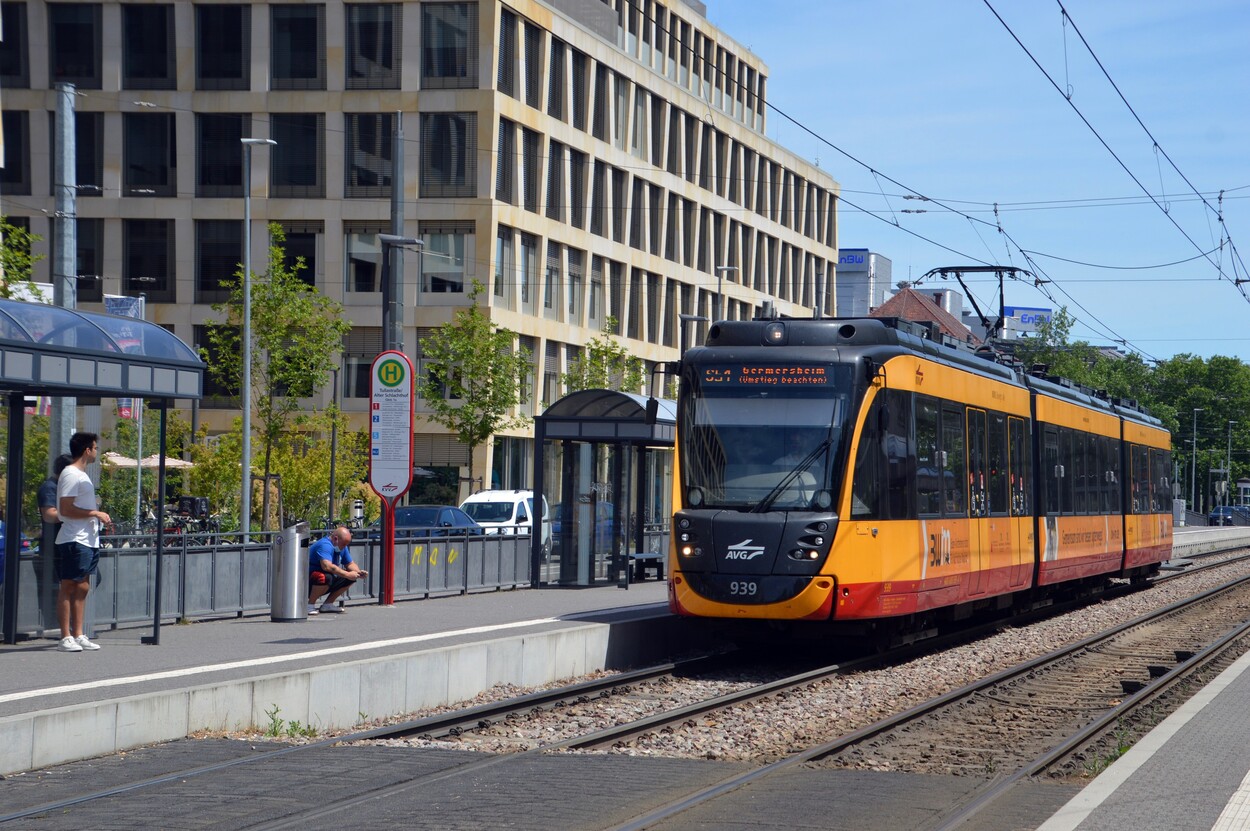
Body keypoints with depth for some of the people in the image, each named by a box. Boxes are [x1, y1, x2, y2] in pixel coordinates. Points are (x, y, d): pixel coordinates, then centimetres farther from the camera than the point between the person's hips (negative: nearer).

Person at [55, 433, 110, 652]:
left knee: (82, 588, 10)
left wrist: (98, 512, 15)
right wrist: (95, 513, -17)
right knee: (69, 588, -6)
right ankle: (65, 637, -5)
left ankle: (78, 635, 14)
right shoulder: (71, 475, -12)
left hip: (89, 540, 10)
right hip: (74, 541, -10)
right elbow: (65, 509, -20)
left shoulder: (82, 475, 20)